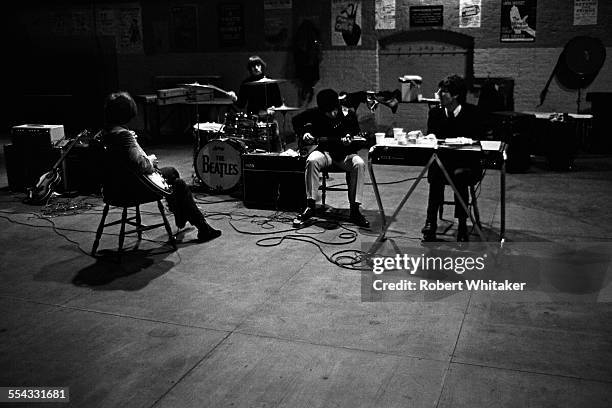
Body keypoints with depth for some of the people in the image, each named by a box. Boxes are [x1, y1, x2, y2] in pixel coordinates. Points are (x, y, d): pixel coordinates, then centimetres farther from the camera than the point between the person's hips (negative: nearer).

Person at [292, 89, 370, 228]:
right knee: (312, 161, -34)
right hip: (325, 151, 0)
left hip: (345, 153, 0)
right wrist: (304, 133, -7)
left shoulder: (349, 115, -4)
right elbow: (296, 120, 10)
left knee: (359, 164, -32)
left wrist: (349, 137, -24)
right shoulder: (315, 113, -3)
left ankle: (355, 210, -28)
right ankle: (310, 206, -24)